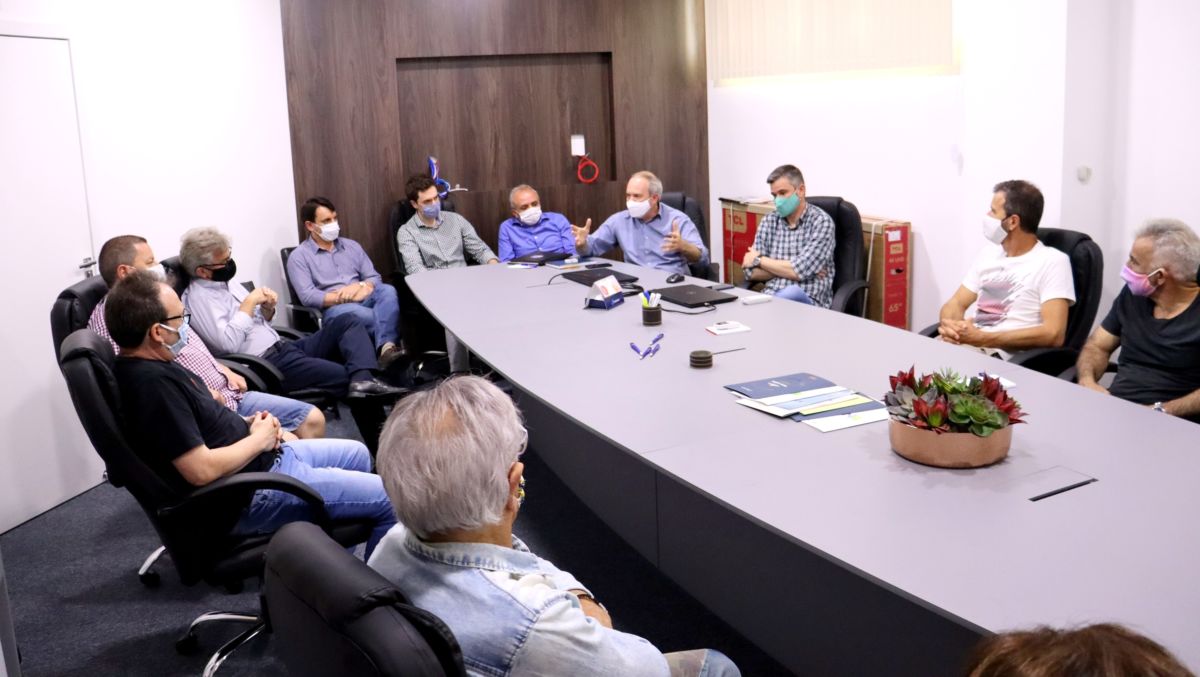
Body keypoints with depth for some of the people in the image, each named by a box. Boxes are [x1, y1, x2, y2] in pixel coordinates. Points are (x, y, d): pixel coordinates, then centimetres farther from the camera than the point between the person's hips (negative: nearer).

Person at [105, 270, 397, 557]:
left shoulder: (152, 365, 3)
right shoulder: (152, 384, -28)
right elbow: (202, 470, -31)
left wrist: (245, 424, 2)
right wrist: (258, 439, -15)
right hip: (252, 493, -11)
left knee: (356, 454, 25)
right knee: (389, 500, -9)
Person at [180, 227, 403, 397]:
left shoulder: (227, 283, 17)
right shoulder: (199, 297, -10)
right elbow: (228, 344, -22)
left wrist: (267, 307, 1)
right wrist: (249, 302, -13)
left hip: (282, 347, 10)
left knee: (347, 322, -6)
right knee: (344, 376, -24)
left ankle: (363, 380, -29)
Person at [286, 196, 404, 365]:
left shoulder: (351, 245, 19)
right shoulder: (299, 257, 4)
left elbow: (375, 278, 13)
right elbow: (308, 297, -9)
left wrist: (360, 286, -11)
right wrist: (346, 297, -15)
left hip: (363, 301, 4)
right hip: (332, 309, -4)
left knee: (387, 290, -29)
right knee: (350, 312, -39)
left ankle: (386, 347, -49)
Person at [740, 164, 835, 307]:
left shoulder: (821, 221, -2)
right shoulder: (769, 221, 12)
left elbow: (800, 271, -13)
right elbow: (751, 272, 6)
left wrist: (759, 260, 0)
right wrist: (786, 268, -7)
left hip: (808, 301, -2)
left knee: (792, 293, -38)